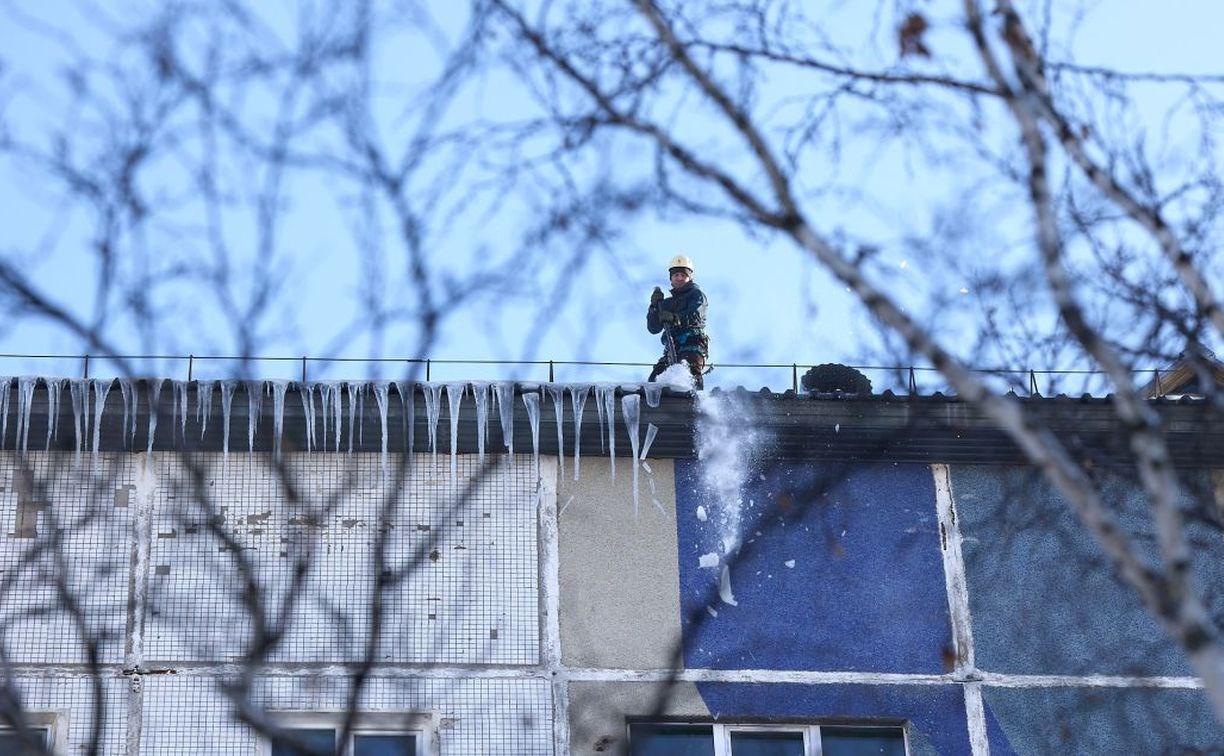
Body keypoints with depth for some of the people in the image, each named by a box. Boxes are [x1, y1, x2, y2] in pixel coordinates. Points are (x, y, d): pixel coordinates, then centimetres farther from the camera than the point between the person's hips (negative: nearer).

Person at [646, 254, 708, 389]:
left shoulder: (696, 294, 11)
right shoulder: (668, 303, 28)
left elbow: (695, 316, -11)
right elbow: (653, 328, 20)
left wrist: (675, 318, -30)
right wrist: (654, 306, 5)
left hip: (693, 346, -7)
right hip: (672, 350, 7)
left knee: (691, 374, -32)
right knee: (654, 380, -8)